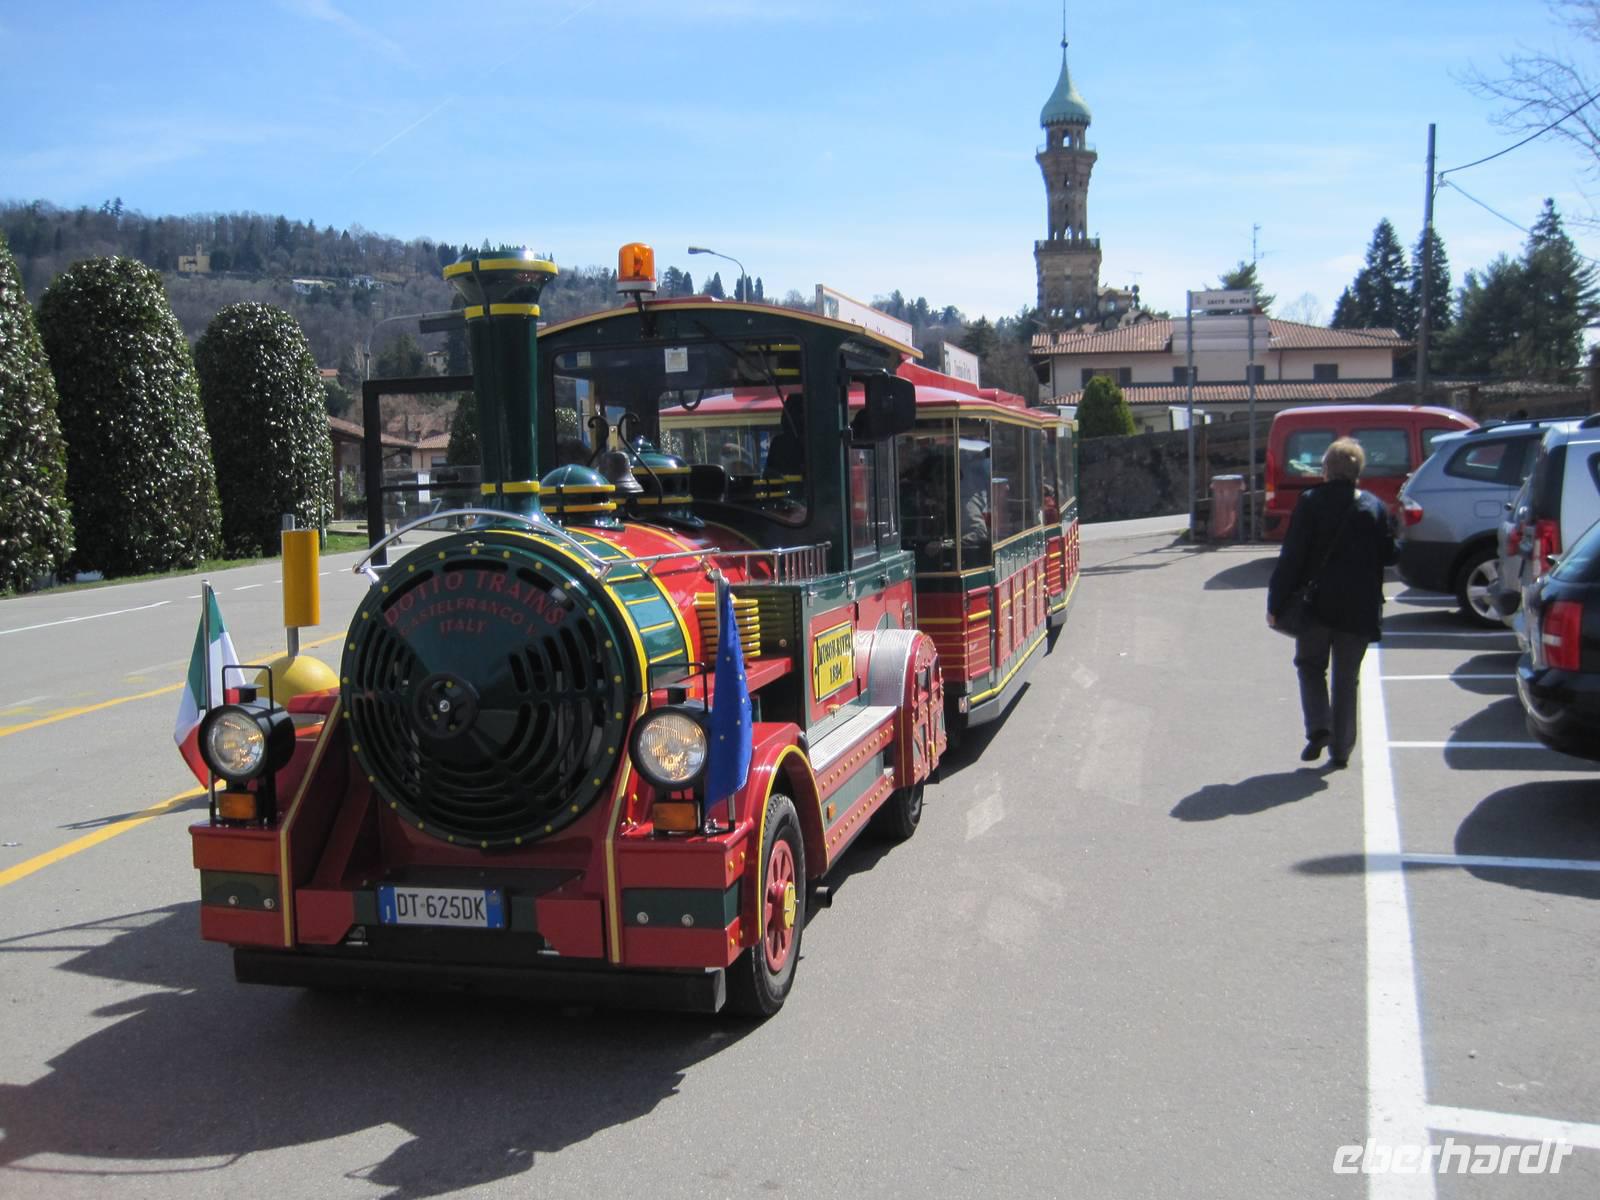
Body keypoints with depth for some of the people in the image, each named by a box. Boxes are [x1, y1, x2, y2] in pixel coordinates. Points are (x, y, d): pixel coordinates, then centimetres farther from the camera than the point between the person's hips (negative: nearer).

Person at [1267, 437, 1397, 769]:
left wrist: (1275, 603, -7)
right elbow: (1388, 555, 3)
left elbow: (1291, 555, -11)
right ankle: (1340, 749, 13)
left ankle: (1318, 728, -4)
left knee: (1310, 666, 16)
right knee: (1346, 678, 11)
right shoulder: (1374, 507, -1)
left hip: (1316, 604, -2)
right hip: (1358, 609, 2)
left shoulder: (1310, 502, -9)